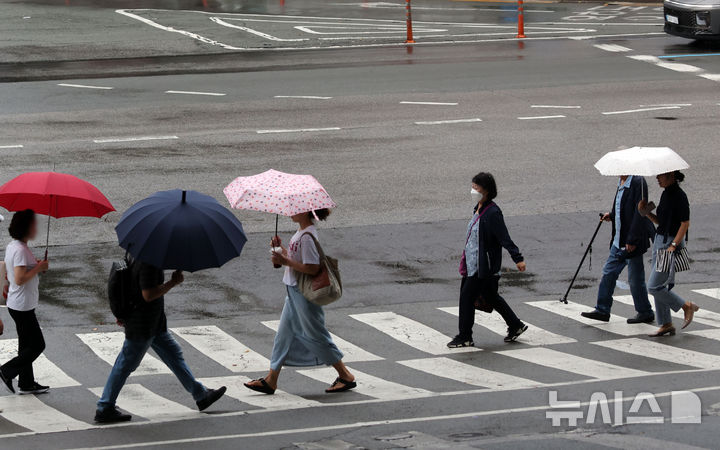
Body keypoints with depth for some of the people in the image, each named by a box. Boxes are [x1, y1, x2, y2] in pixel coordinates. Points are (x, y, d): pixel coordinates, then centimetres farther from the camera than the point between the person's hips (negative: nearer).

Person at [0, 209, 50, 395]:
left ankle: (26, 383, 21)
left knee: (27, 345, 15)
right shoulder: (20, 250, -22)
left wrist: (36, 266, 8)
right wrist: (38, 268, -18)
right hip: (23, 306, -10)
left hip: (16, 304, 10)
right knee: (37, 345, -2)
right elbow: (20, 279, -28)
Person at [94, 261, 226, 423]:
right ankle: (104, 409, 9)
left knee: (174, 354, 16)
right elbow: (148, 294, -30)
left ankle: (201, 395, 26)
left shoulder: (140, 258, 8)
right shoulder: (148, 264, -25)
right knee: (126, 366, 0)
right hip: (141, 327, -11)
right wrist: (173, 282, -21)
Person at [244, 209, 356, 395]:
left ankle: (346, 376, 12)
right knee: (284, 335, 11)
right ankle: (271, 381, 16)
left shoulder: (307, 236, -21)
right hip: (294, 292, 10)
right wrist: (281, 248, 4)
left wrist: (285, 261, -22)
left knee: (315, 336, 1)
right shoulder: (300, 232, 9)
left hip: (305, 294, -10)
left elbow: (312, 268, -26)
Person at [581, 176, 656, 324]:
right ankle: (602, 310, 17)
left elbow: (639, 213, -21)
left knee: (635, 278, 1)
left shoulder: (638, 182, -18)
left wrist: (632, 240, -23)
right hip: (619, 241, 9)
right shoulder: (621, 183, 9)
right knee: (609, 272, 10)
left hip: (632, 243, -9)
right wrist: (612, 215, 7)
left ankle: (645, 313, 15)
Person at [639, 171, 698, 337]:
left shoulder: (679, 196, -15)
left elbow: (685, 224, -17)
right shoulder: (665, 194, 12)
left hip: (673, 243, -9)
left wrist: (673, 246, -21)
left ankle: (687, 306, 5)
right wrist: (647, 212, 1)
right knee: (659, 287, 9)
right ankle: (665, 325, 15)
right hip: (660, 241, 9)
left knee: (654, 287, -10)